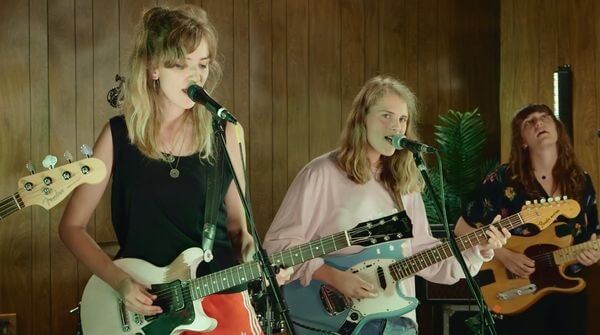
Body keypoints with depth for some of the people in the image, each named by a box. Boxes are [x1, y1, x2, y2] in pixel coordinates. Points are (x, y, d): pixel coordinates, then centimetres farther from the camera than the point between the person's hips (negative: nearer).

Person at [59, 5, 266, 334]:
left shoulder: (223, 135, 1)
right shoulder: (119, 135, -3)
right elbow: (72, 225, 1)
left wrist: (250, 248, -9)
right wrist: (118, 280, -11)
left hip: (220, 294, 2)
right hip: (140, 302, -1)